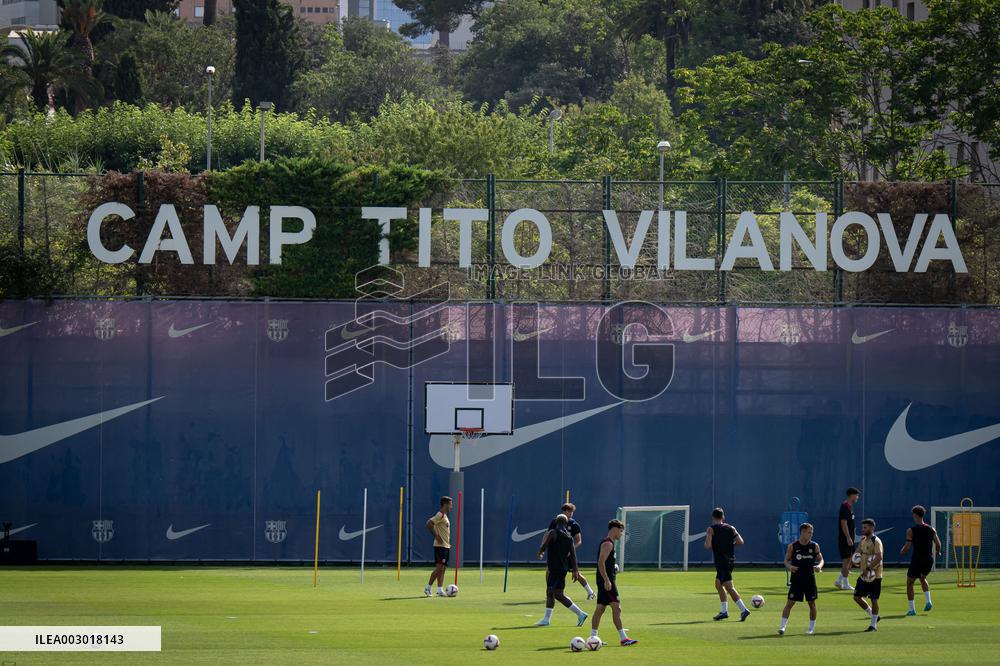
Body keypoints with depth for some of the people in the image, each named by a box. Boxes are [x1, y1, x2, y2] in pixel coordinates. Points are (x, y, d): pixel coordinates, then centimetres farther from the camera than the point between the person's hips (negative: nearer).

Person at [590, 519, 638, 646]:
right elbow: (601, 562, -22)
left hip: (605, 581, 11)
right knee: (616, 608, -12)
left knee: (600, 608, 11)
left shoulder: (608, 543, 18)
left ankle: (593, 637, 13)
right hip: (606, 580, -11)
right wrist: (607, 580, -24)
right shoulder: (608, 543, -13)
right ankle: (623, 638, -14)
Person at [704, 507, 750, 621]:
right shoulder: (730, 528, 8)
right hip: (731, 560, 7)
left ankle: (743, 610, -22)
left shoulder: (711, 530, -6)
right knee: (718, 584, 21)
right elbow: (740, 542, 0)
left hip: (721, 561, -7)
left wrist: (706, 544, 8)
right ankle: (724, 611, 21)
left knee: (729, 587, -10)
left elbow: (707, 546, -15)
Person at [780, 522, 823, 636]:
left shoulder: (814, 546, 0)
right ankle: (783, 627, -6)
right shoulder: (793, 546, -4)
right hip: (796, 578, -2)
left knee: (812, 603, 7)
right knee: (790, 602, -7)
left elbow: (821, 559, 7)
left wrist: (819, 566, -15)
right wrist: (789, 566, -19)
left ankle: (812, 628, 20)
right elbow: (786, 560, 2)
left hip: (810, 578, 2)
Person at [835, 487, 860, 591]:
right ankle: (845, 584, 0)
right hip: (844, 539, -10)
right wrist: (848, 538, -23)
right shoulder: (845, 507, -15)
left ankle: (839, 581, 15)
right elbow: (843, 523, -21)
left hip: (849, 538, 10)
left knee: (851, 559, 11)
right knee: (846, 560, -5)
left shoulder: (850, 507, 15)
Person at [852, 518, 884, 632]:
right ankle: (873, 616, 26)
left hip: (874, 575, -9)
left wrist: (868, 569, -32)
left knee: (874, 599, -2)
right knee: (857, 597, 10)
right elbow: (858, 552, 23)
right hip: (864, 575, 9)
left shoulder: (876, 541, -15)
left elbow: (879, 557, -26)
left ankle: (874, 625, 7)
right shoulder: (863, 540, 11)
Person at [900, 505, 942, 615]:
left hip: (917, 560, -4)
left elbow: (907, 547, -12)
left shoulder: (911, 530, -10)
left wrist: (902, 552, 9)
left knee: (909, 582, 12)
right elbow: (938, 543, 1)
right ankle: (928, 601, 13)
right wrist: (938, 552, 22)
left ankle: (912, 609, 5)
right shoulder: (931, 529, 2)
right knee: (922, 578, 31)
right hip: (929, 559, 4)